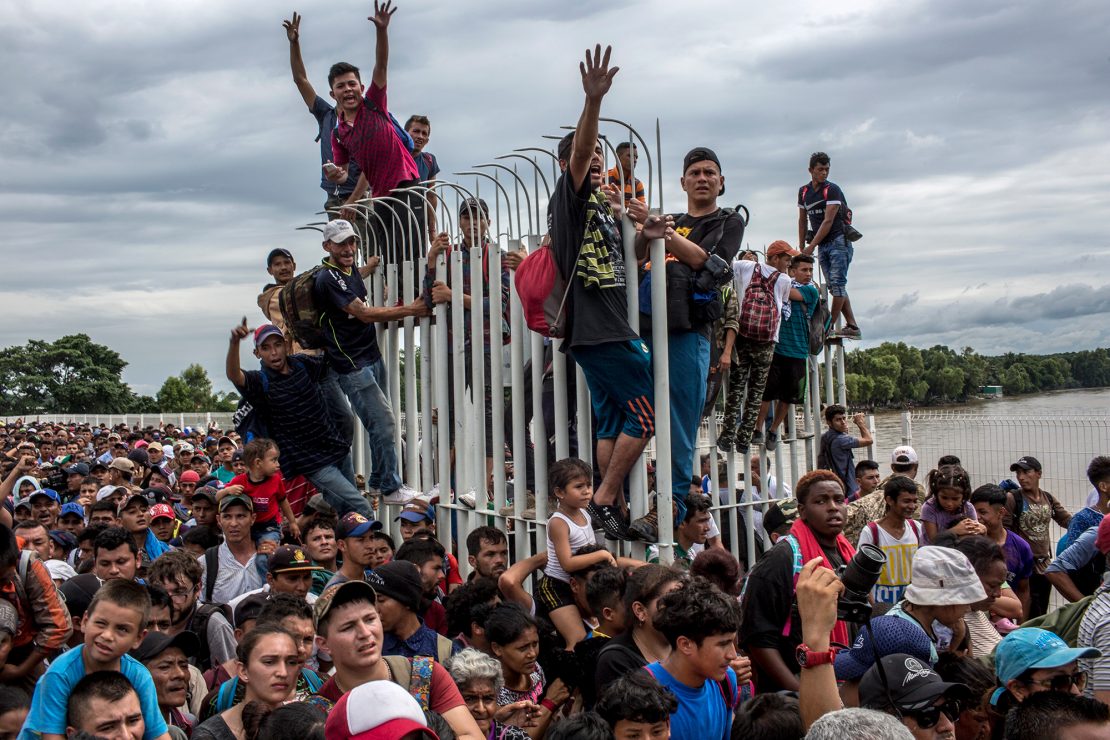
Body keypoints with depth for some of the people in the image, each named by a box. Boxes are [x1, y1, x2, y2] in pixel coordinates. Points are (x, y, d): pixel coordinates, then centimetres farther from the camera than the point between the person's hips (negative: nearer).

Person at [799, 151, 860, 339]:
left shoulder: (832, 189, -10)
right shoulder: (803, 191, 10)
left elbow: (828, 221, -17)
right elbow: (802, 220, 17)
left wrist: (811, 246, -19)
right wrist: (801, 248, 13)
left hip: (838, 241, -6)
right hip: (822, 245, 6)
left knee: (837, 283, -12)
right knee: (834, 287, 3)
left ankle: (829, 327, -14)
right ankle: (852, 326, 6)